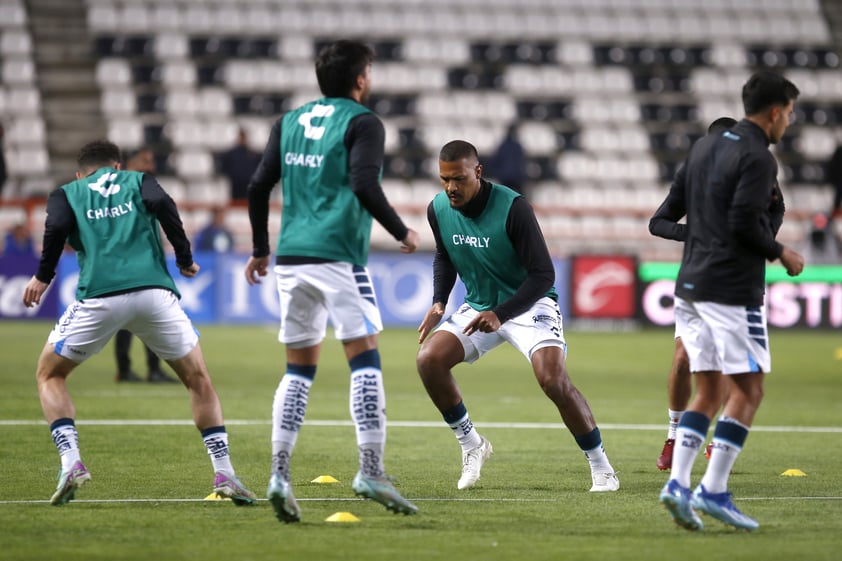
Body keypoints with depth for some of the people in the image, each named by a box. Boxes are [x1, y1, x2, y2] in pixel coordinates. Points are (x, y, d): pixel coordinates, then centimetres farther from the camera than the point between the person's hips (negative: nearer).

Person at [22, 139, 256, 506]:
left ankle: (71, 463, -1)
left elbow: (57, 227, 0)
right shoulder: (138, 181, 23)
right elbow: (162, 204, 2)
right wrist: (185, 259, 9)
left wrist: (42, 277, 12)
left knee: (49, 374, 19)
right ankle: (224, 474, 7)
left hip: (99, 295, -1)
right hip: (154, 290, 1)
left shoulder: (66, 194, 22)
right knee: (198, 378, 18)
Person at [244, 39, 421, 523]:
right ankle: (371, 472, -11)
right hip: (338, 256, -6)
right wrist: (403, 232, -2)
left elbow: (259, 187, 12)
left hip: (291, 258, 6)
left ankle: (280, 475, 2)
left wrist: (261, 250, 22)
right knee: (365, 359, -4)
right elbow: (365, 187, -15)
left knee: (299, 370, 11)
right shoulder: (362, 122, -2)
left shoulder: (290, 122, 16)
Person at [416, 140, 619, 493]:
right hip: (478, 306, 5)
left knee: (553, 378, -26)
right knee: (429, 359, -17)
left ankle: (600, 467, -8)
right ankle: (471, 445, 3)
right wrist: (439, 302, -1)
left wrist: (500, 315, -33)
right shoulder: (438, 210, -7)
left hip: (529, 304, -5)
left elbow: (543, 274, -23)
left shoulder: (512, 208, -24)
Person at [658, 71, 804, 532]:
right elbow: (745, 223, -19)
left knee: (709, 390, 11)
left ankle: (677, 483, -3)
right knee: (748, 389, 0)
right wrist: (781, 253, -4)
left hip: (691, 284, 8)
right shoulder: (758, 158, -11)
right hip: (733, 289, -8)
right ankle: (713, 490, -7)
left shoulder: (704, 146, 14)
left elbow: (676, 204, 20)